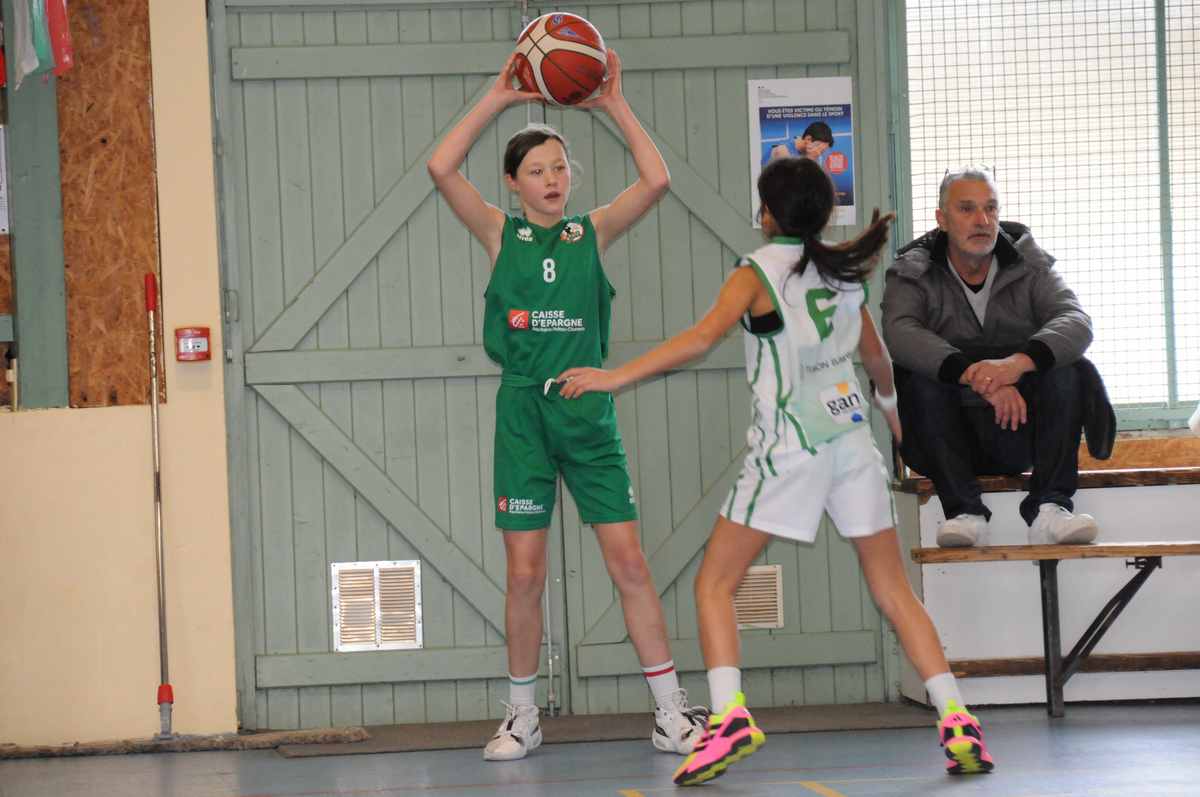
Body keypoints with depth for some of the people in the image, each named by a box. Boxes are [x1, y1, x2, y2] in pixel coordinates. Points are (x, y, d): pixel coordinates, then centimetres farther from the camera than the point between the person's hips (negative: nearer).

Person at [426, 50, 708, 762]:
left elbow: (657, 181, -6)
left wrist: (616, 107, -6)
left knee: (630, 563, -2)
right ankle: (523, 717, 15)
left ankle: (672, 712, 3)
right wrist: (498, 100, -7)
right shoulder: (501, 234, 6)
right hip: (523, 411, 0)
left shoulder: (594, 233, 7)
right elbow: (442, 169, -7)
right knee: (525, 575, 1)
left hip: (589, 410, 0)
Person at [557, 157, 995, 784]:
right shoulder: (844, 272, 11)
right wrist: (889, 404, 47)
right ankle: (956, 721, 1)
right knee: (893, 590, 11)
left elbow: (703, 336, -21)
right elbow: (877, 360, 25)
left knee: (714, 584, 3)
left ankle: (729, 716, -15)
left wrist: (615, 376, -22)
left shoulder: (758, 272, -5)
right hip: (852, 437, 5)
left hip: (788, 446, -5)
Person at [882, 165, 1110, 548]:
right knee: (918, 380, -28)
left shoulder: (1029, 268, 3)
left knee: (1071, 371, -23)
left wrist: (1017, 363, -38)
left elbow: (1077, 322, -16)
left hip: (1022, 431, 1)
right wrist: (977, 378, -39)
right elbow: (898, 333, -24)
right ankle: (963, 509, -31)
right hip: (952, 438, -1)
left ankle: (1050, 507, -29)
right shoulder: (912, 275, -1)